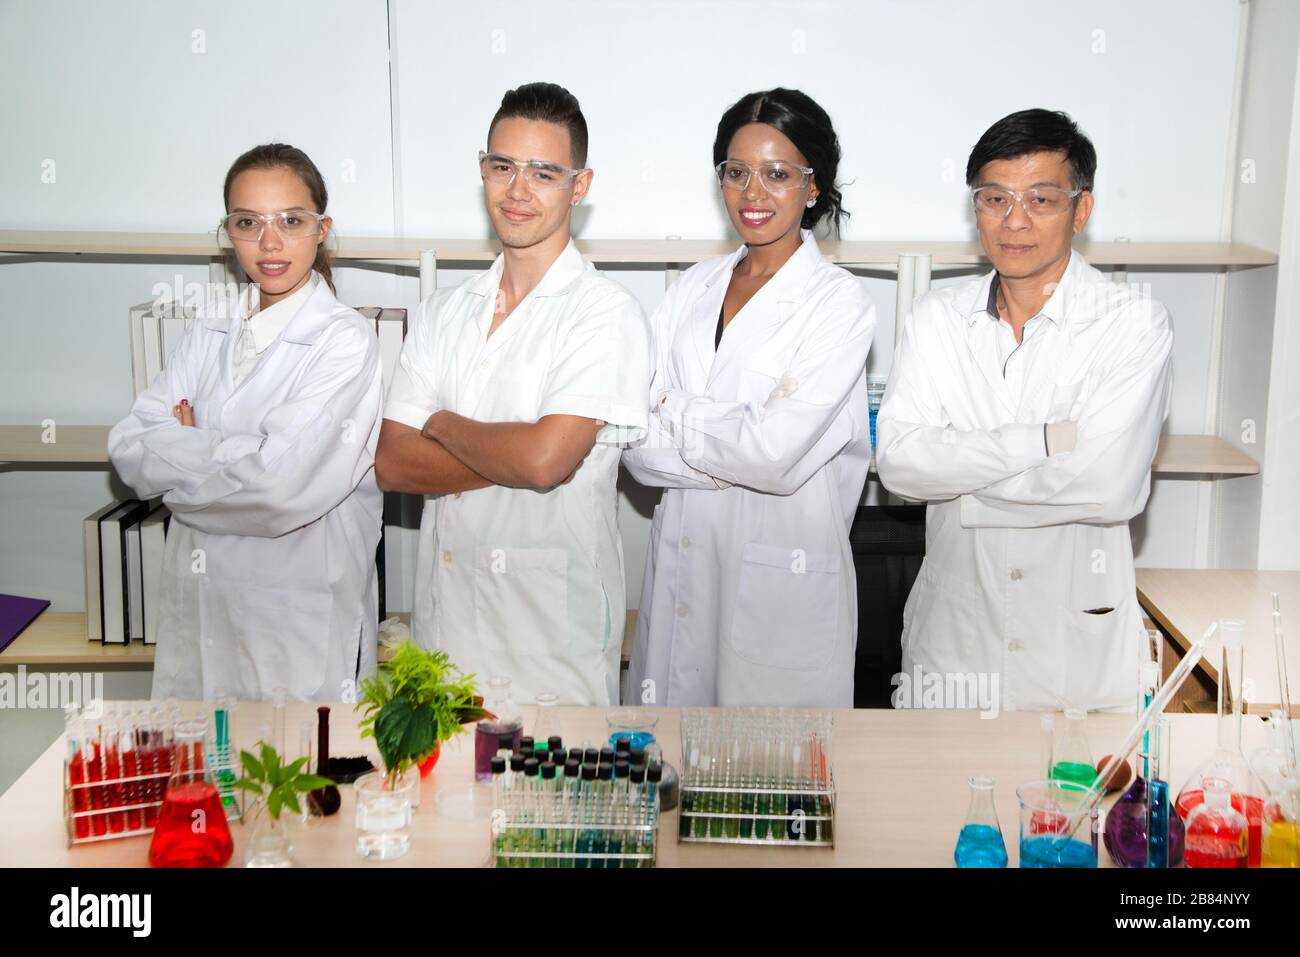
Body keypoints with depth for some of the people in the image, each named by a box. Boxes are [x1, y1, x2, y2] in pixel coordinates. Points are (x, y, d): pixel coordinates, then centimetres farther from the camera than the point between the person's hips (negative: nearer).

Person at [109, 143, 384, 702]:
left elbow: (279, 489, -22)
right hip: (197, 614, 5)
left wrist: (177, 452, -8)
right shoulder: (211, 330, 7)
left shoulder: (345, 341, -12)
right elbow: (127, 450, -1)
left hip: (301, 624, -5)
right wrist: (222, 450, -16)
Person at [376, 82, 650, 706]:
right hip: (443, 617, 5)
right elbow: (391, 464, 0)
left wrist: (442, 424, -6)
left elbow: (545, 458, -23)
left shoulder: (606, 314, -10)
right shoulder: (444, 312, 8)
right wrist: (510, 457, -13)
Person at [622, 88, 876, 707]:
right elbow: (633, 443, 0)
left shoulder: (839, 302, -7)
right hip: (679, 565, 5)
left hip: (784, 583, -4)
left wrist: (672, 416, -6)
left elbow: (775, 455, -19)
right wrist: (732, 451, -14)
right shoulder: (694, 289, 8)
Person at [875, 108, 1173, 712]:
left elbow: (1109, 486, -20)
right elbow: (897, 459, -10)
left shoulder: (1134, 324, -8)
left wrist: (956, 470, -12)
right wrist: (1048, 439, -17)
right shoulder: (937, 318, 3)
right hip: (951, 635, 3)